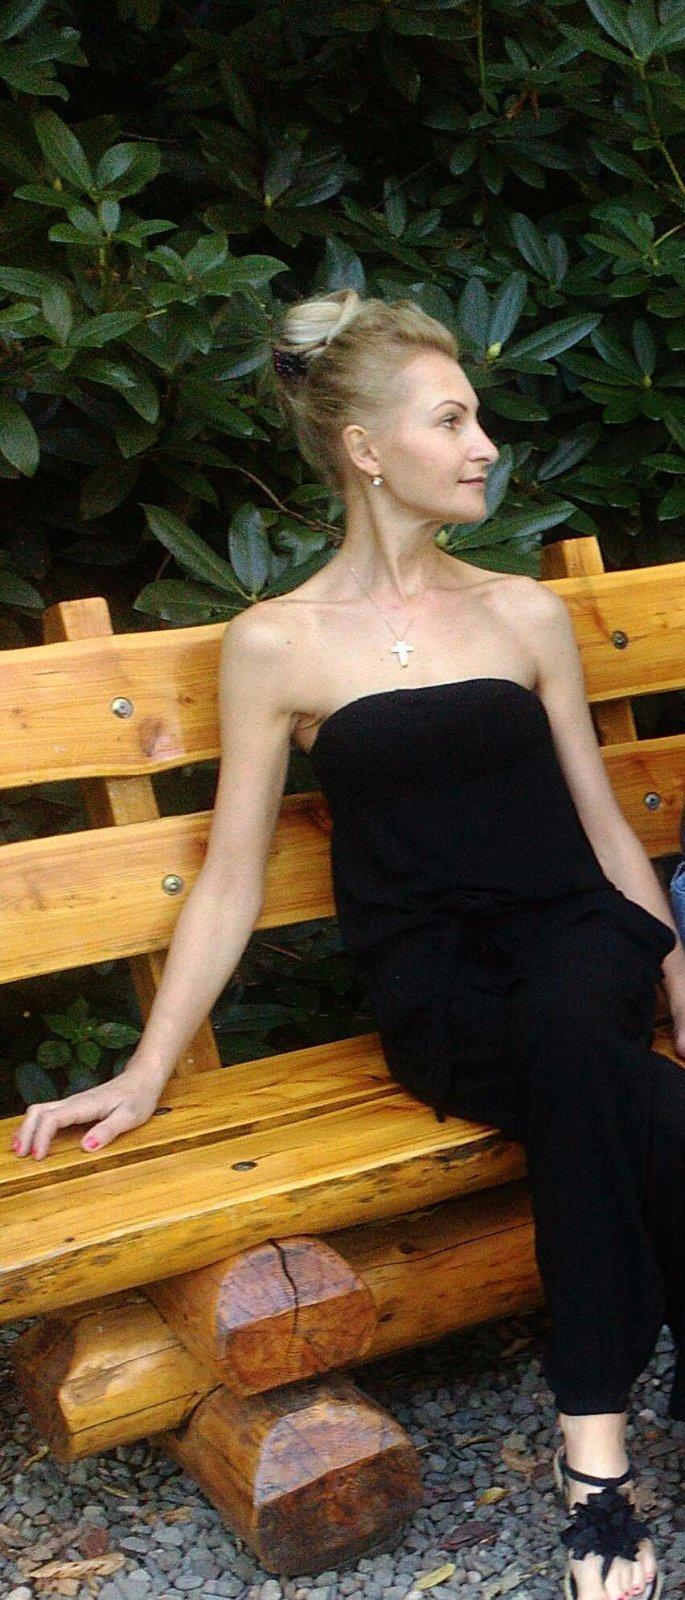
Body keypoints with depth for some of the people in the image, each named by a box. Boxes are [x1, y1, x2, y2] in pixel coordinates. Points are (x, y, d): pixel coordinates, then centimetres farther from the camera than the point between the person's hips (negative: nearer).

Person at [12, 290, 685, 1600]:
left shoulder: (526, 612, 13)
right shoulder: (278, 644, 4)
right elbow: (231, 876, 5)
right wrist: (146, 1072, 0)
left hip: (576, 942, 2)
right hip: (437, 993, -2)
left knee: (569, 1029, -35)